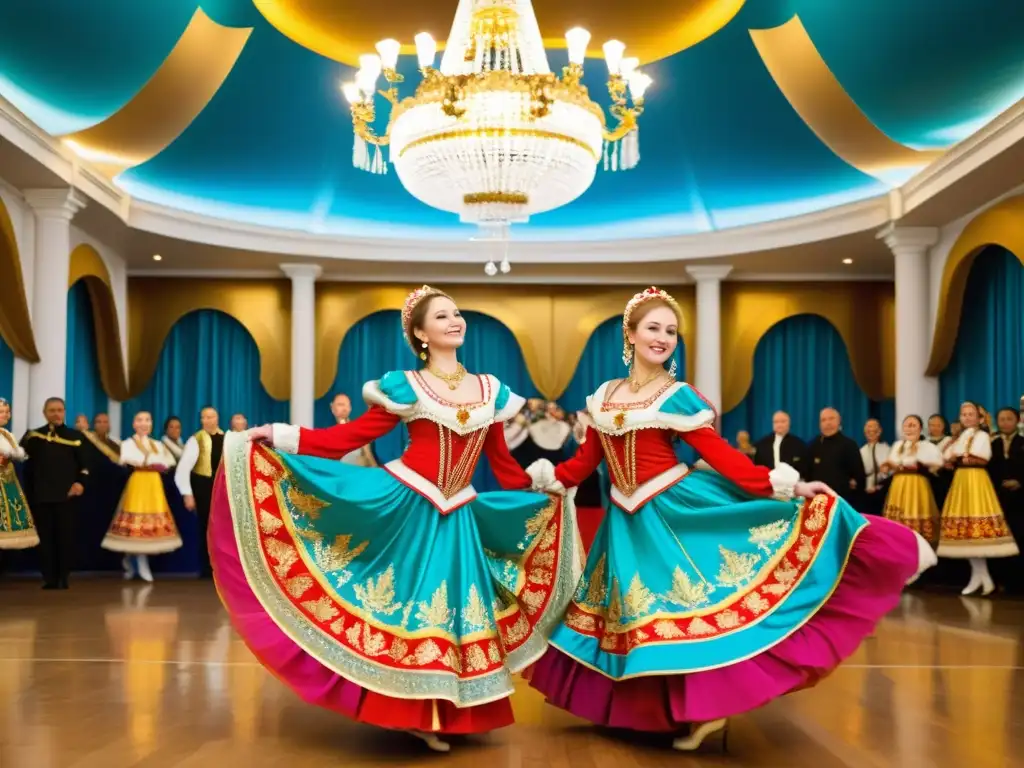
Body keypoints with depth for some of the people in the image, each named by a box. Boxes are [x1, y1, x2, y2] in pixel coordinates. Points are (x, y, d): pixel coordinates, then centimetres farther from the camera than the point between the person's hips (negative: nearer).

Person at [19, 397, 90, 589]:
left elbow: (84, 464, 4)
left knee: (65, 537, 0)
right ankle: (49, 579, 6)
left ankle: (63, 578, 6)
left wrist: (81, 482, -11)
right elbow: (26, 466, 5)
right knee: (45, 538, 1)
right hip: (41, 496, 1)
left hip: (66, 495, -1)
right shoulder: (33, 436, 10)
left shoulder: (75, 436, 8)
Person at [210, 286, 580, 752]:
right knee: (414, 604, 2)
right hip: (405, 505, -4)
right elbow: (351, 436, -7)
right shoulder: (404, 386, -3)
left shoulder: (490, 390, 8)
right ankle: (417, 715, 16)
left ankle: (453, 713, 20)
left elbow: (502, 462, 14)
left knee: (458, 609, 7)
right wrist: (282, 437, -14)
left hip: (459, 516, 4)